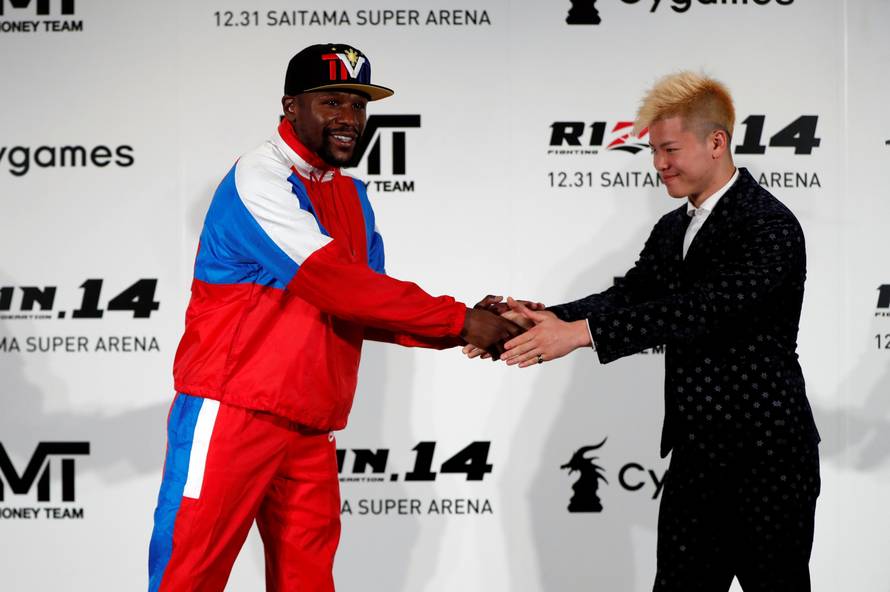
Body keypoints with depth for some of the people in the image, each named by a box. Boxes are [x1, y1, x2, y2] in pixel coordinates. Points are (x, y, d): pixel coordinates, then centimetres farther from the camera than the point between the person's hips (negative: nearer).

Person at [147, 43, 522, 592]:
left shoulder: (353, 198, 15)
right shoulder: (259, 180, -12)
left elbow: (366, 312, 8)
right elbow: (335, 283, -21)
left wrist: (460, 332, -9)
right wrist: (458, 320, -19)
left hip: (311, 426, 8)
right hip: (231, 412, -8)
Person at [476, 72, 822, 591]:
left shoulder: (769, 227, -15)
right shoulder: (672, 230, 14)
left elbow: (705, 308, -27)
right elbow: (627, 298, 4)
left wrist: (581, 331, -33)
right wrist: (540, 319, -15)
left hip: (767, 463, -8)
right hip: (696, 458, 8)